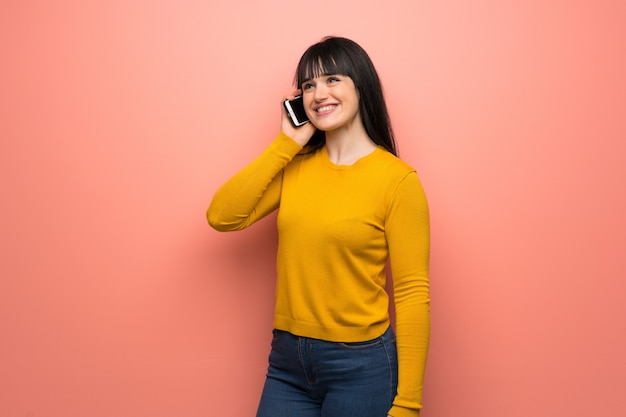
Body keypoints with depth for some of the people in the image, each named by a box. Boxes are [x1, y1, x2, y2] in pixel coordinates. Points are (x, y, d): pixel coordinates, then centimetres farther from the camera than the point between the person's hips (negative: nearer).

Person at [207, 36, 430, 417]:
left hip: (360, 367, -4)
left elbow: (413, 295, -10)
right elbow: (222, 216, -5)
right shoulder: (296, 166, 5)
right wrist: (285, 144, -5)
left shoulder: (397, 179, -10)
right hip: (287, 360, 4)